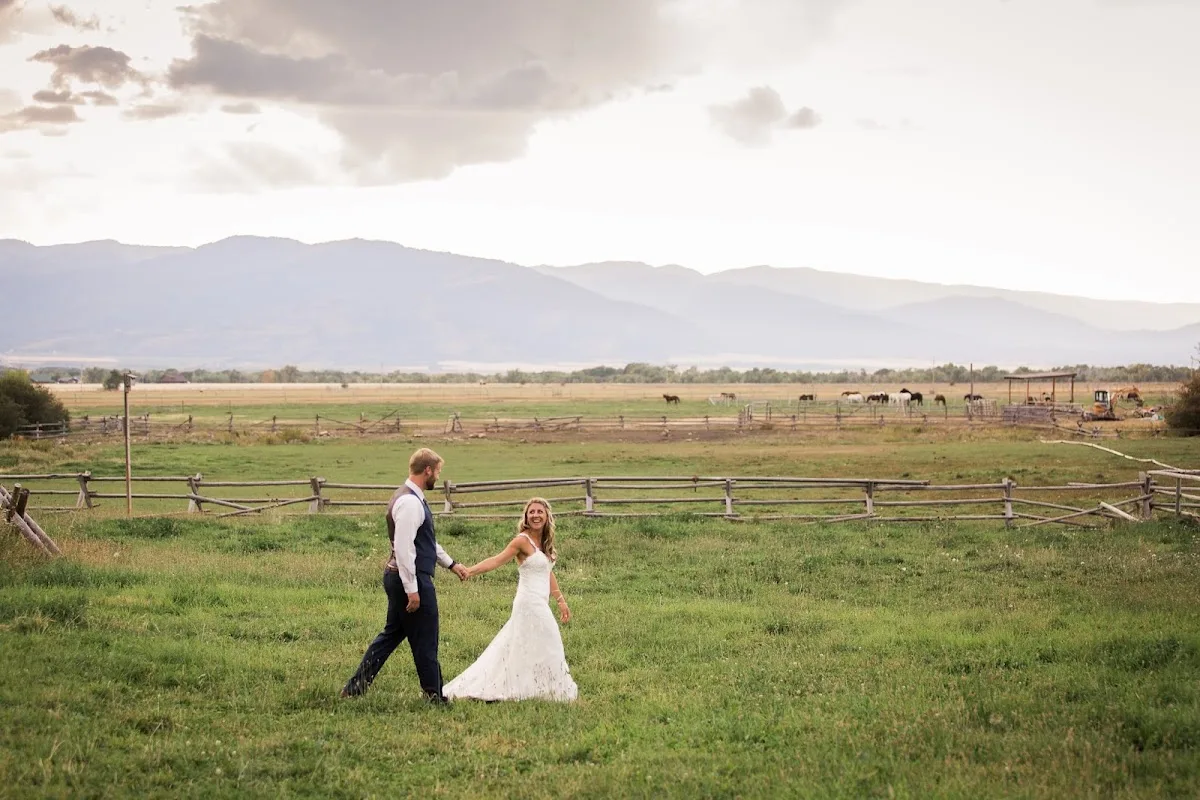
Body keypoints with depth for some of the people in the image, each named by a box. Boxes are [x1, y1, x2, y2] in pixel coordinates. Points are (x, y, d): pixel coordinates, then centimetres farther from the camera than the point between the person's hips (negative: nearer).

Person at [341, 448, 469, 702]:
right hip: (411, 579, -11)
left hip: (397, 577, 11)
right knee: (425, 642, 1)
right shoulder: (410, 503, -20)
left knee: (392, 633, 17)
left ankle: (355, 687, 18)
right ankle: (434, 696, 12)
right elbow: (403, 549, -24)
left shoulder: (412, 498, 14)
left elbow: (427, 542, 26)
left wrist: (451, 564, 28)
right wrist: (412, 589, -23)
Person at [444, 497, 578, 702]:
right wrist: (470, 570, -35)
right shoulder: (523, 541, -12)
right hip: (530, 602, -8)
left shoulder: (544, 543, 12)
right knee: (542, 647, -2)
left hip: (539, 604, 8)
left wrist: (560, 600, 23)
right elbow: (497, 560, -21)